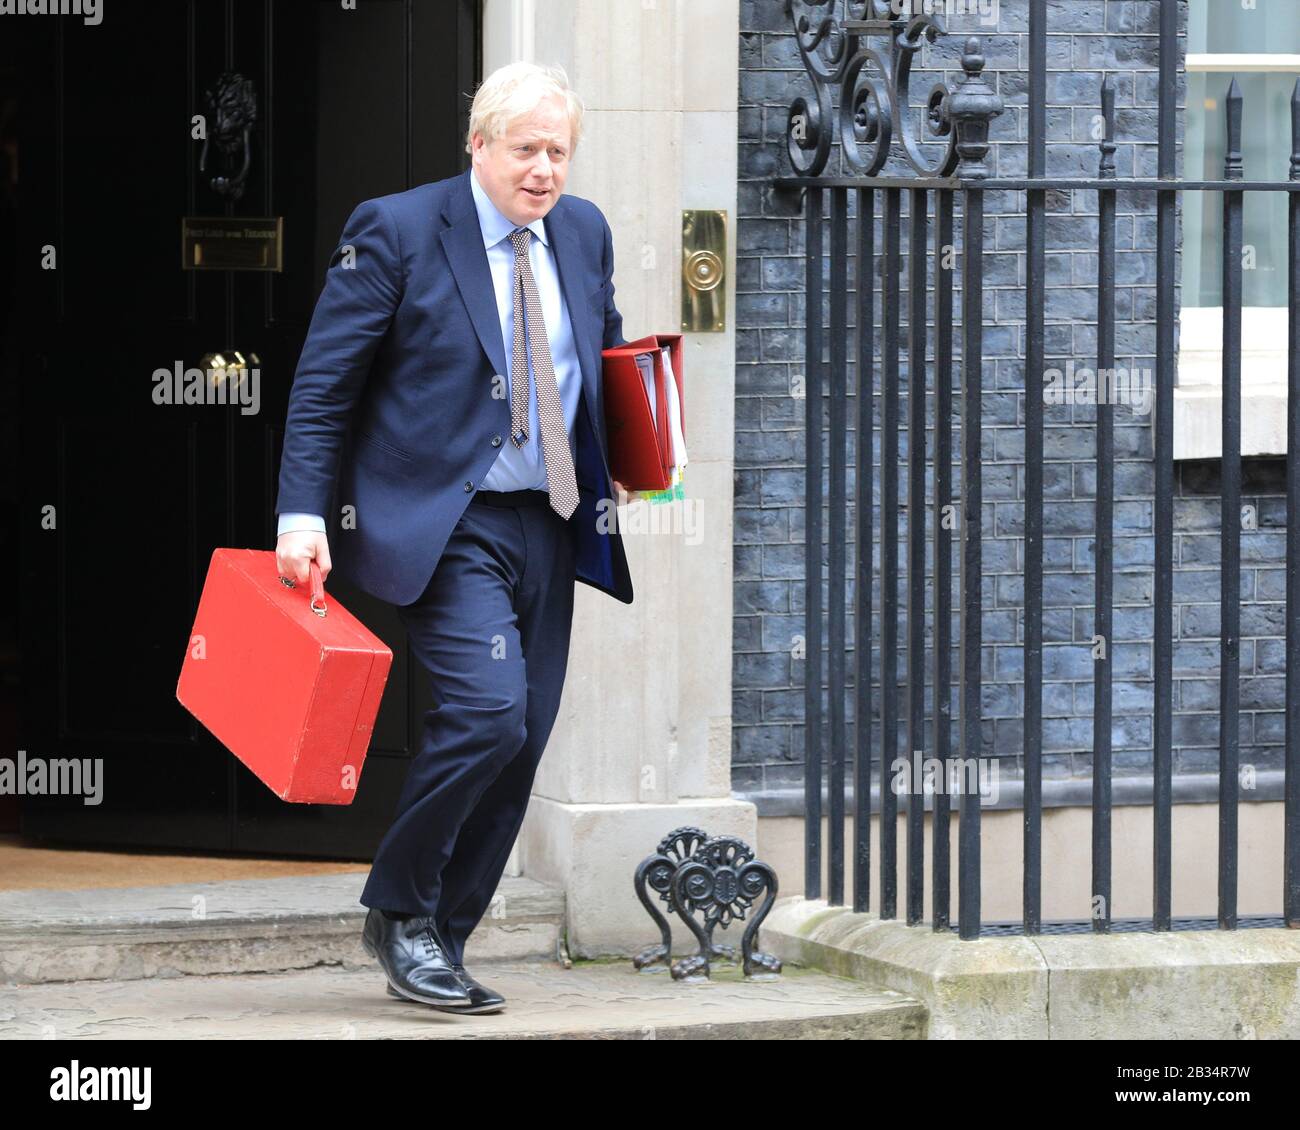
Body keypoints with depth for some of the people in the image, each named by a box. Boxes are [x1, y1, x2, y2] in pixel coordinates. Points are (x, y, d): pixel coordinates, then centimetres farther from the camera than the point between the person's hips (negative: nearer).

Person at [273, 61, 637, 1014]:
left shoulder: (585, 233, 11)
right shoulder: (397, 232, -6)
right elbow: (324, 385, -5)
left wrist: (616, 460, 8)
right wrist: (304, 513, -13)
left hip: (547, 525, 6)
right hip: (442, 524, -6)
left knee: (522, 739, 3)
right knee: (487, 708, -20)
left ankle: (441, 946, 15)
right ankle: (398, 912, -1)